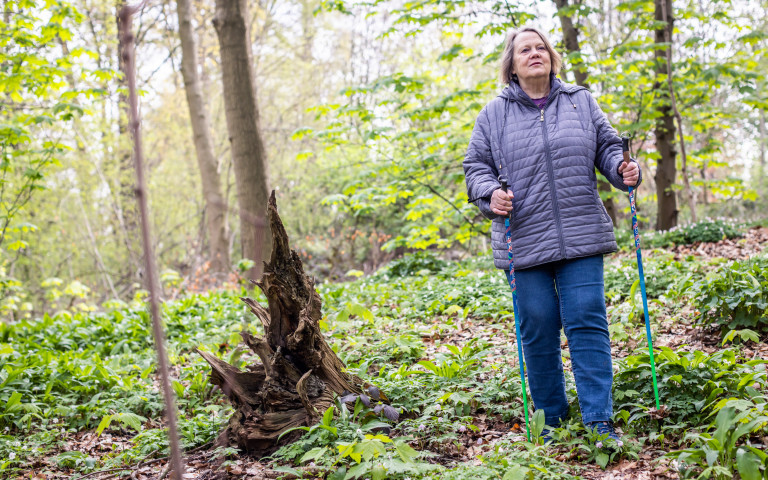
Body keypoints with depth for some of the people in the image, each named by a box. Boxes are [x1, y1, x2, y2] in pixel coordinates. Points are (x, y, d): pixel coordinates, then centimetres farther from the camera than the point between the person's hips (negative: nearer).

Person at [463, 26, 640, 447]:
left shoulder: (581, 102, 12)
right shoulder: (494, 115, 9)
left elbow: (607, 147, 15)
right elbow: (476, 167, 9)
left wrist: (623, 169, -6)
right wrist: (490, 194, -12)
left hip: (582, 237, 1)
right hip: (524, 242, 0)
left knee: (587, 323, -5)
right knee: (538, 330, 4)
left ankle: (599, 421, 0)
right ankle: (550, 421, 19)